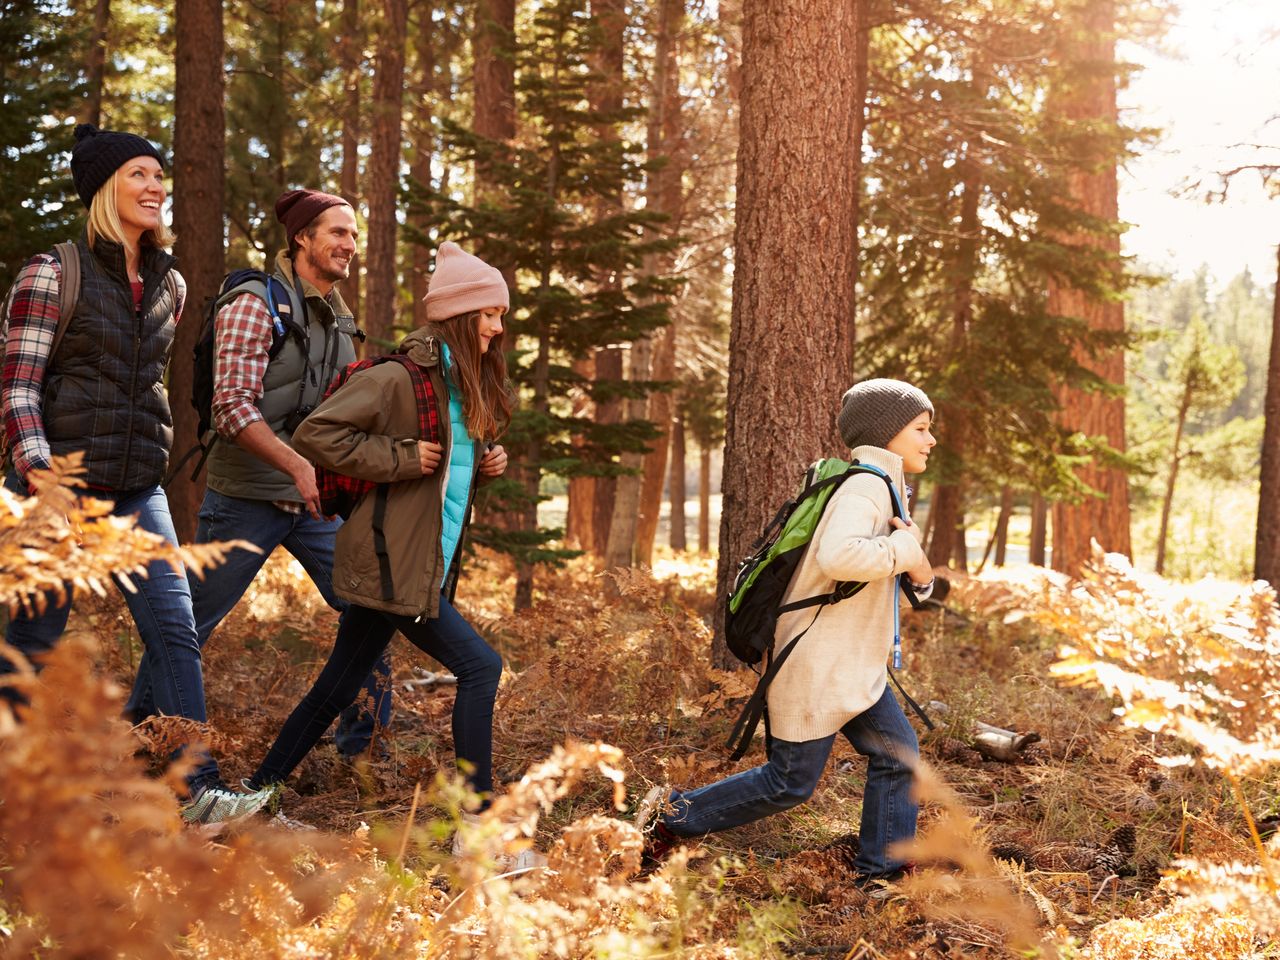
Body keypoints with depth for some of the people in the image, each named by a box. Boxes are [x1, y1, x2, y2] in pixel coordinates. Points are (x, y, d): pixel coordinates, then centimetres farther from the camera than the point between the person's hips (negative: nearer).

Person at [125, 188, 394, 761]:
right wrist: (298, 466, -31)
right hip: (248, 498, -6)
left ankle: (360, 751, 14)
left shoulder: (340, 319, 12)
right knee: (189, 626, 3)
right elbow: (233, 408, -20)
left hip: (318, 500, 7)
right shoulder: (254, 305, -11)